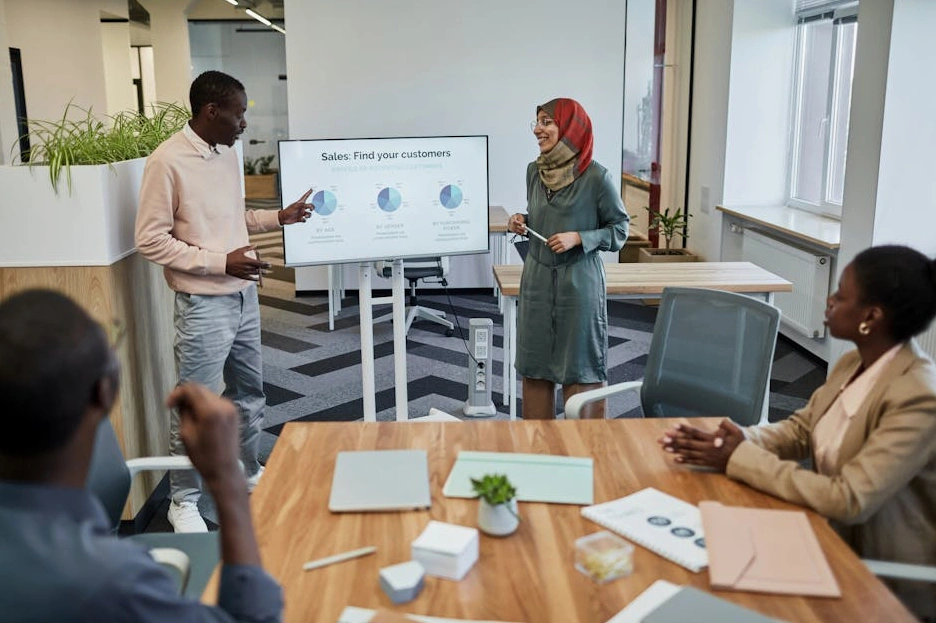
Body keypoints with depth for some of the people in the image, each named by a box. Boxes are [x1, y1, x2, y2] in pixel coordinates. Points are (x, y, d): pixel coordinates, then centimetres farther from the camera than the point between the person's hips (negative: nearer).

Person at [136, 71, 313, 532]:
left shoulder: (228, 155, 8)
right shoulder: (167, 161, -16)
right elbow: (150, 241, -17)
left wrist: (278, 217, 7)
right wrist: (221, 261, -22)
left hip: (243, 296, 8)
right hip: (203, 305, -8)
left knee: (249, 394, 20)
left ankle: (248, 473, 39)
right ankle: (183, 500, 22)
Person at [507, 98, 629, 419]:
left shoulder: (596, 176, -13)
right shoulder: (534, 171, 3)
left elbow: (619, 229, -5)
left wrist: (578, 238, -18)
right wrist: (521, 221, -2)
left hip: (579, 282, -5)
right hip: (537, 279, 5)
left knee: (579, 367, 3)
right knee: (534, 364, 11)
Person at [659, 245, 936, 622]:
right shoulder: (854, 364, -1)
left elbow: (850, 501, -31)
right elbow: (799, 430, 4)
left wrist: (740, 459, -26)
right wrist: (730, 442, -15)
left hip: (889, 582, -7)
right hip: (837, 540, 7)